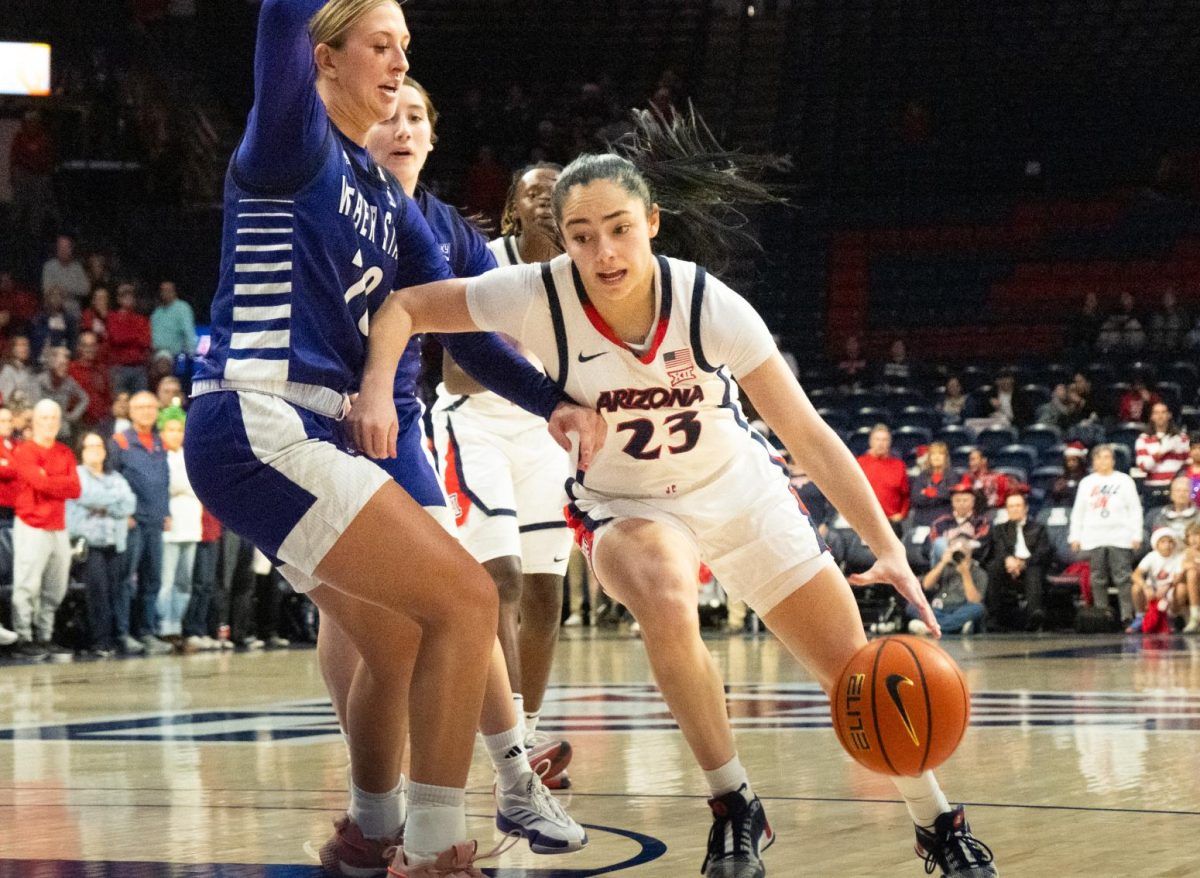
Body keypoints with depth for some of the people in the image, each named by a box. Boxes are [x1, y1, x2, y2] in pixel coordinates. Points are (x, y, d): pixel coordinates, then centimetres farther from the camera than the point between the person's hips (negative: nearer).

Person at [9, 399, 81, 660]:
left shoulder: (65, 454, 14)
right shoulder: (24, 451, -4)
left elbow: (75, 489, 4)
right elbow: (39, 482, -18)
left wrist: (49, 482, -7)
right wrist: (62, 483, -3)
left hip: (58, 528, 6)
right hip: (32, 528, -6)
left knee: (54, 589, 8)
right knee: (27, 586, -8)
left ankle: (45, 638, 16)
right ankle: (24, 639, -5)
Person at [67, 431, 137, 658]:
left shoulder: (116, 478, 24)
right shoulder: (77, 474, 10)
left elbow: (129, 505, 8)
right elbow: (88, 495, -9)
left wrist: (103, 507, -4)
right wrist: (116, 496, 4)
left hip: (115, 543, 5)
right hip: (88, 542, -5)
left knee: (114, 591, -6)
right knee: (98, 588, -19)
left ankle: (112, 639, -4)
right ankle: (100, 641, -19)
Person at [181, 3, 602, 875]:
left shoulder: (388, 200, 19)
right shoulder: (293, 144, -5)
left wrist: (552, 402, 6)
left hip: (306, 439, 10)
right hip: (258, 430, -10)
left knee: (397, 644, 23)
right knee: (466, 600, -14)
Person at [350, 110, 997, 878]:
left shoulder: (710, 305, -26)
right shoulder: (539, 297, -25)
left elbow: (809, 436, -23)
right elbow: (403, 308, -16)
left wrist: (888, 550, -29)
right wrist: (377, 393, -36)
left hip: (741, 491, 1)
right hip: (624, 505, -1)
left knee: (855, 670, 0)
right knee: (665, 604, -35)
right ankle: (736, 810, -16)